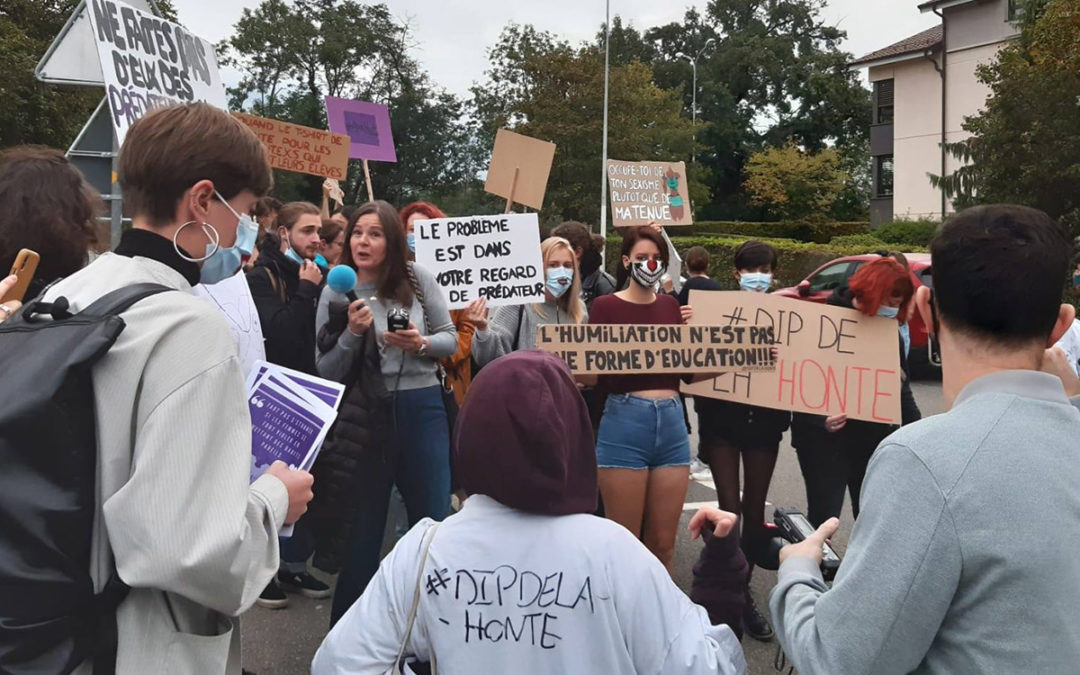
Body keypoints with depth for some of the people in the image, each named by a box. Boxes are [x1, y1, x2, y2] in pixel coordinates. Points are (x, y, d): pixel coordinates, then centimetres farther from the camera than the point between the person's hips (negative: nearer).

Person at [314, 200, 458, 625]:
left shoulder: (418, 279, 0)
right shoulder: (336, 292, -2)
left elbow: (450, 339, 5)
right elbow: (326, 371, -3)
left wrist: (421, 343, -15)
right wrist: (352, 332, -18)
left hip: (422, 409, 1)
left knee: (434, 520, 9)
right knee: (364, 525, 10)